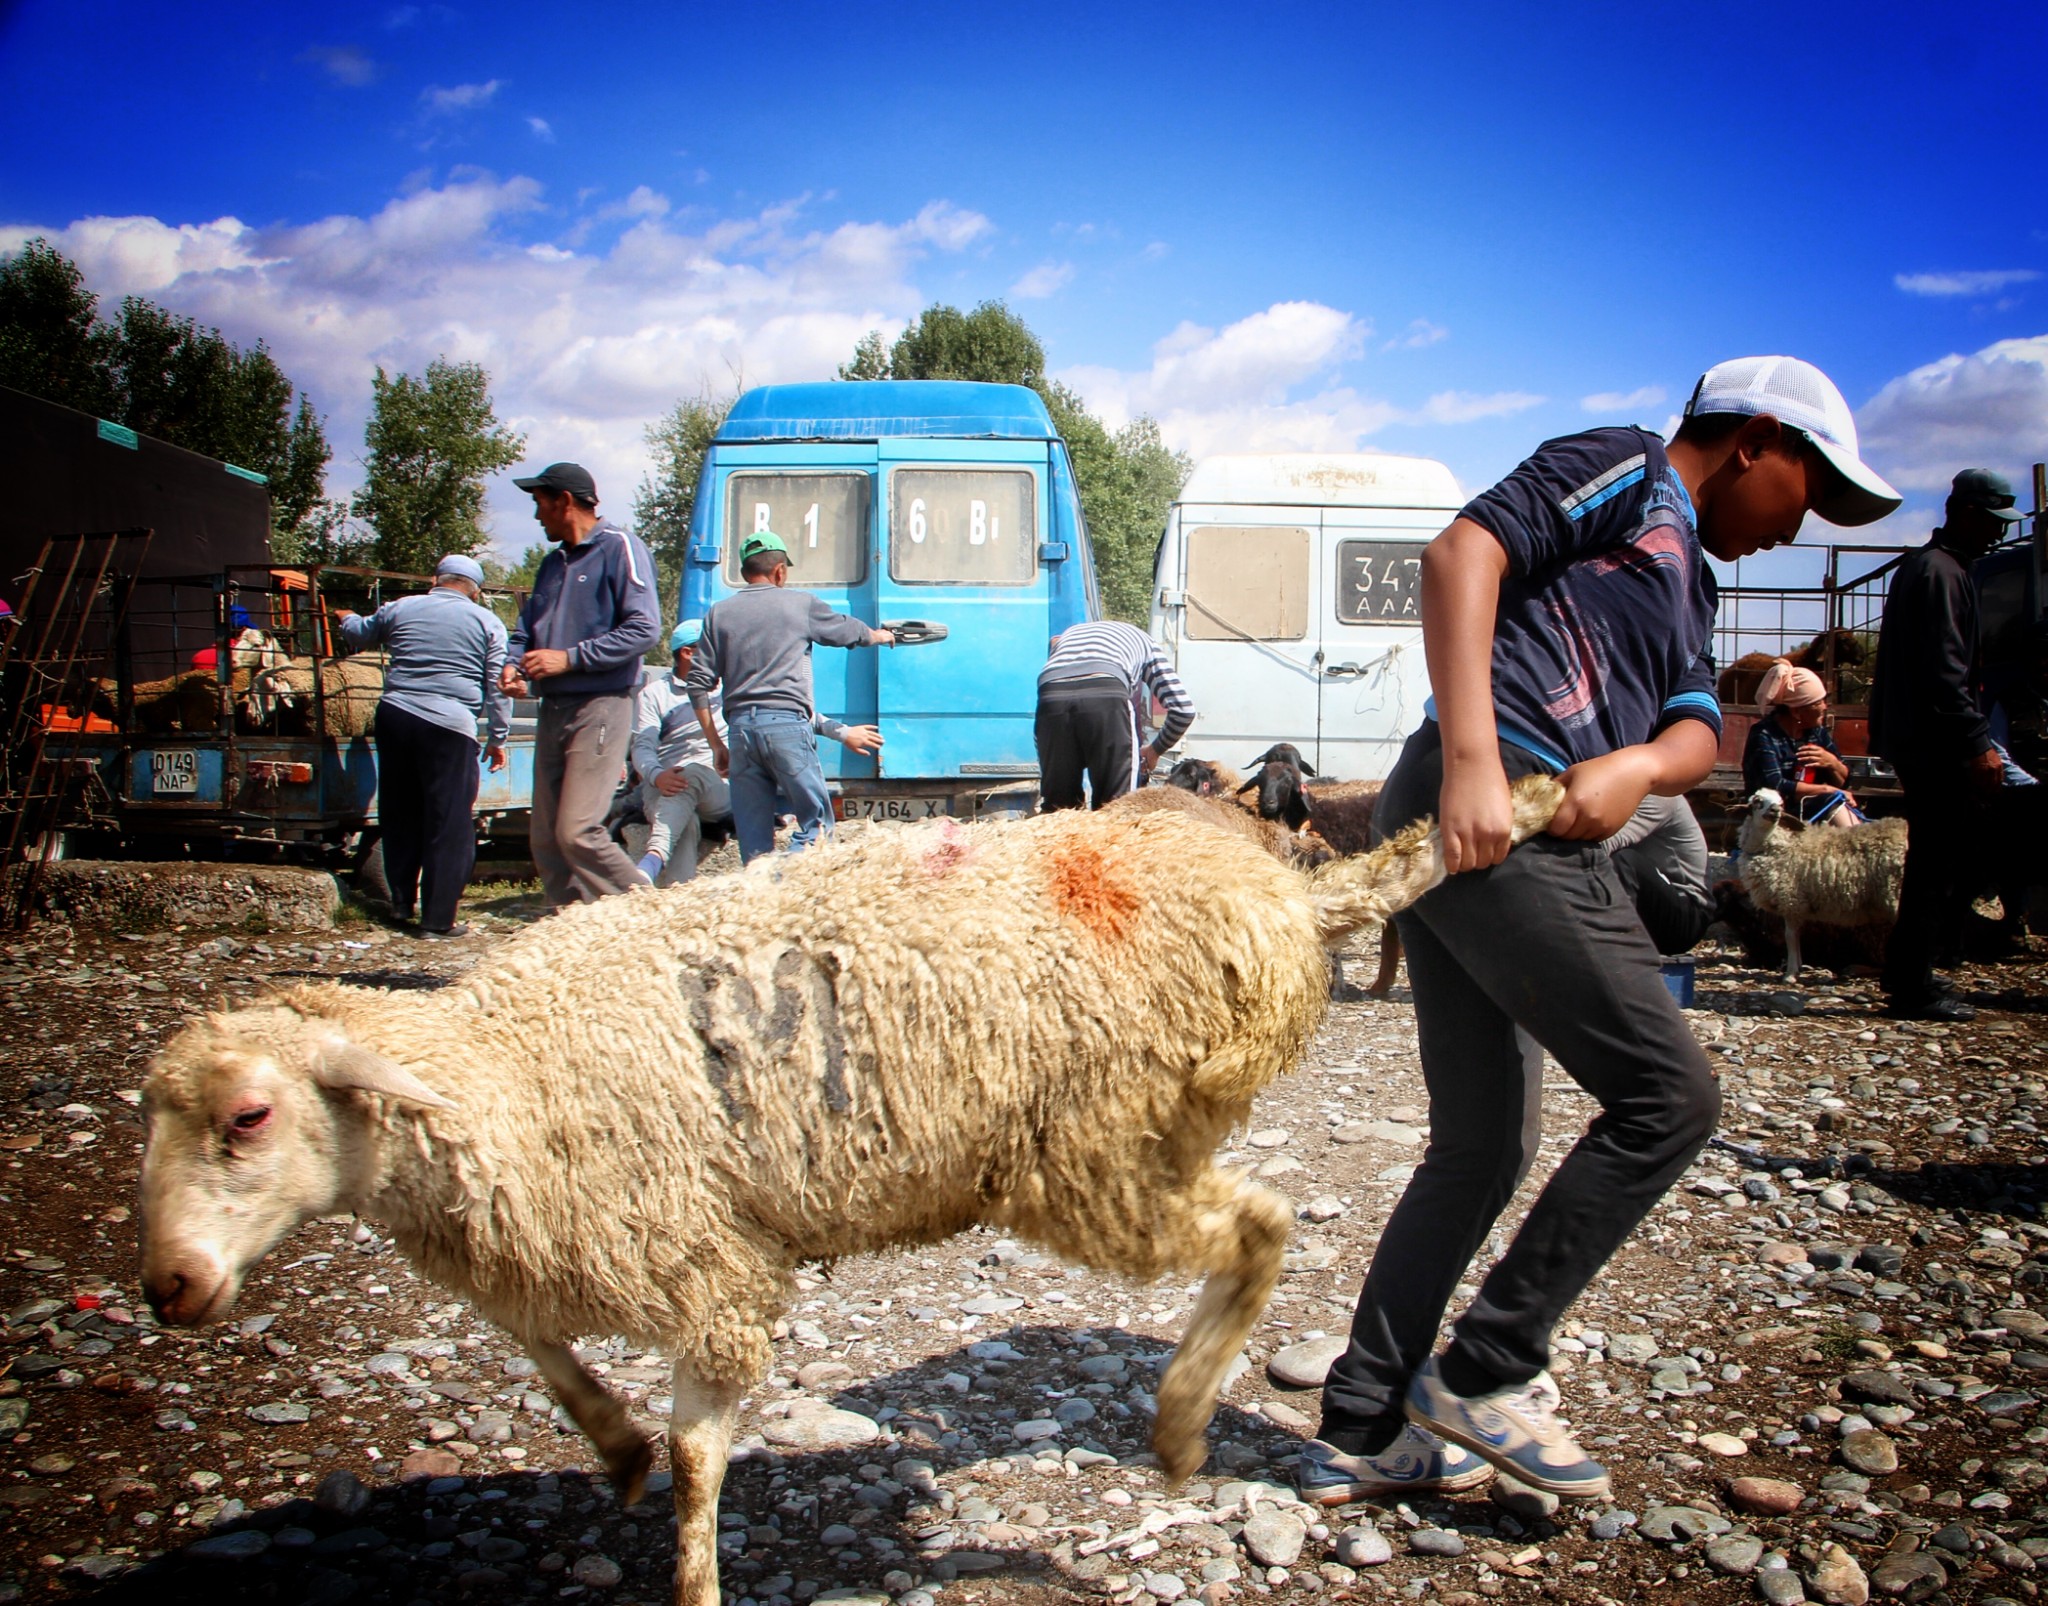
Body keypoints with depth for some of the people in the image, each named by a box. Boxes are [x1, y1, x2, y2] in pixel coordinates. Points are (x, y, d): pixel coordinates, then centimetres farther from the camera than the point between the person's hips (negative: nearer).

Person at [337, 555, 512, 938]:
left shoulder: (401, 608, 15)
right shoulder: (487, 622, 8)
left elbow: (358, 633, 31)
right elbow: (497, 686, 4)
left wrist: (348, 619, 53)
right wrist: (497, 738, 10)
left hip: (394, 715, 4)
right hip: (448, 725, -4)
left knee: (400, 816, 17)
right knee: (449, 826, 1)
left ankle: (402, 901, 27)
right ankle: (437, 919, 1)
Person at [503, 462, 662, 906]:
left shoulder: (619, 548, -6)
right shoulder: (553, 561, 20)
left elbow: (644, 629, -16)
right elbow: (527, 626, 23)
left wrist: (570, 658, -17)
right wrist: (514, 665, 1)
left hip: (600, 708, -8)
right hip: (553, 711, 9)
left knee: (578, 832, -16)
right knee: (545, 837, 7)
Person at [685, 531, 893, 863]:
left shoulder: (719, 613, 14)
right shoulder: (800, 603, 9)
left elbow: (698, 684, 10)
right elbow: (848, 630, 25)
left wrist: (715, 743, 17)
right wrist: (877, 635, 48)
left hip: (741, 726, 4)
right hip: (787, 723, -3)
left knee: (753, 840, 7)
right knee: (816, 823, 0)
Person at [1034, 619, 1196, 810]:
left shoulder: (1069, 632, 42)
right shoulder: (1143, 640, 34)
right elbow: (1183, 708, 24)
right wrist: (1156, 750, 38)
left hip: (1051, 695, 3)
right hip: (1106, 694, -3)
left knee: (1056, 804, 13)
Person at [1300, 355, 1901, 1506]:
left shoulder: (1690, 586, 31)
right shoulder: (1631, 472, 4)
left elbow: (1699, 733, 14)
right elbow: (1465, 550, -12)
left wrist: (1638, 765, -11)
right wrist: (1472, 760, -22)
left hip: (1544, 837, 10)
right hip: (1485, 812, -10)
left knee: (1483, 1152, 12)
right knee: (1669, 1094, -7)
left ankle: (1360, 1437, 20)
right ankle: (1487, 1371, 2)